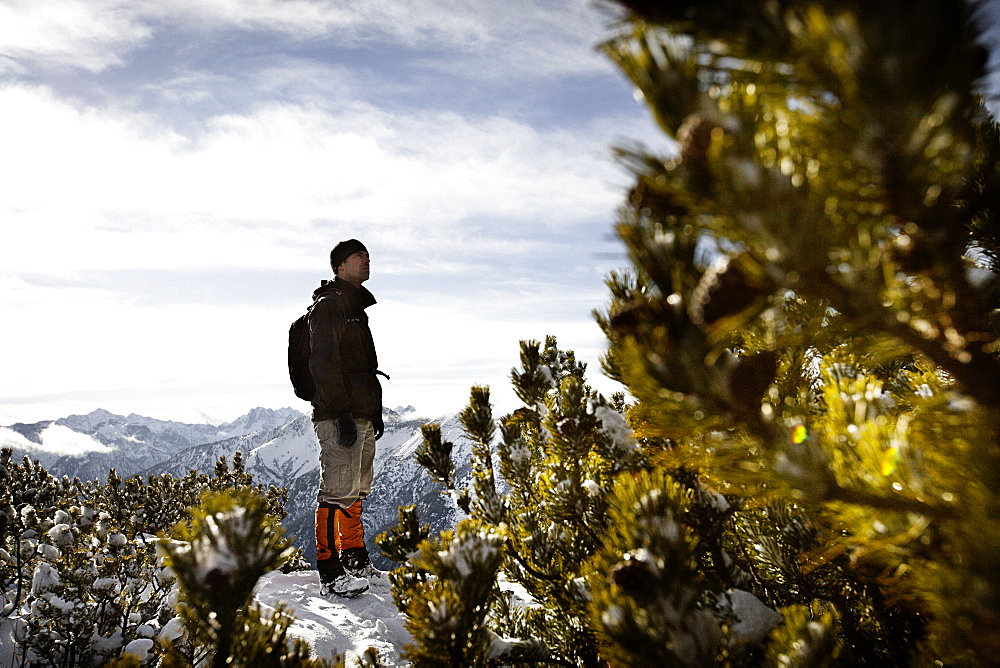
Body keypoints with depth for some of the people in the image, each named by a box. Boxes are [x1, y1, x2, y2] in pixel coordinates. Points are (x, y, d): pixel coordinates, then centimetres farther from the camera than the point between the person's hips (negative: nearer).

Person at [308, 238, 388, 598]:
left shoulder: (357, 307, 22)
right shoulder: (329, 305, -7)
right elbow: (323, 363, -17)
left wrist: (375, 411, 22)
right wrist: (343, 413, -22)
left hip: (362, 416, 10)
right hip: (340, 417, -10)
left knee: (357, 490, 15)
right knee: (338, 492, -9)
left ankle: (356, 561, 25)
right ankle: (330, 574, -4)